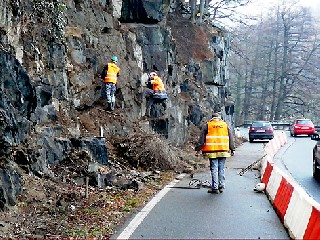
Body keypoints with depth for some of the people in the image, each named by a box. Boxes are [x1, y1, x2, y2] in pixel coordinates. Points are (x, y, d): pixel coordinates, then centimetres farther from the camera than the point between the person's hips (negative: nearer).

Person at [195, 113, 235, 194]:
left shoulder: (208, 125, 4)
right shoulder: (225, 125, 11)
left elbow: (202, 138, 3)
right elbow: (231, 138, 12)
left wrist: (198, 149, 6)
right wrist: (232, 149, 17)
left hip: (212, 151, -2)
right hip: (223, 151, 2)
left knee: (214, 169, 0)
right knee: (221, 169, 10)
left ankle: (215, 187, 0)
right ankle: (221, 186, 14)